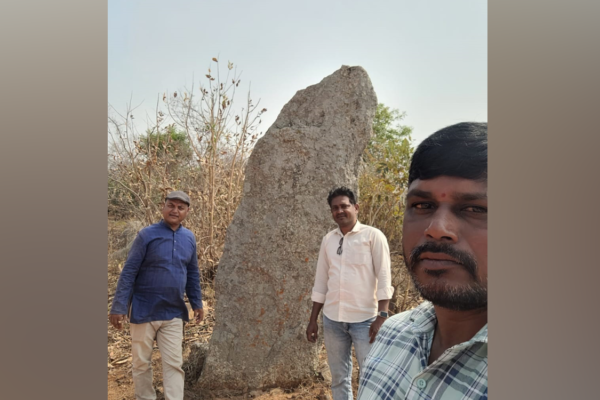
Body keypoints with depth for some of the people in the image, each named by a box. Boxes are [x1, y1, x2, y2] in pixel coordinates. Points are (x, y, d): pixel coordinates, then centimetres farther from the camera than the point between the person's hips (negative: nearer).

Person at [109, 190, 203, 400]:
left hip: (174, 314, 3)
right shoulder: (147, 235, -10)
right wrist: (118, 307, -13)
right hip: (144, 311, -3)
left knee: (174, 363, 5)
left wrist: (197, 302, 11)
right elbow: (128, 272, -10)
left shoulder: (189, 238, 3)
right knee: (142, 362, 12)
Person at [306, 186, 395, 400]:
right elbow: (321, 282, 12)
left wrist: (382, 316, -16)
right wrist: (313, 319, 11)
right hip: (332, 319, 5)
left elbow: (384, 279, -8)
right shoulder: (328, 240, 9)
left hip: (365, 319, -4)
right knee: (339, 377, 14)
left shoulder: (373, 236, -4)